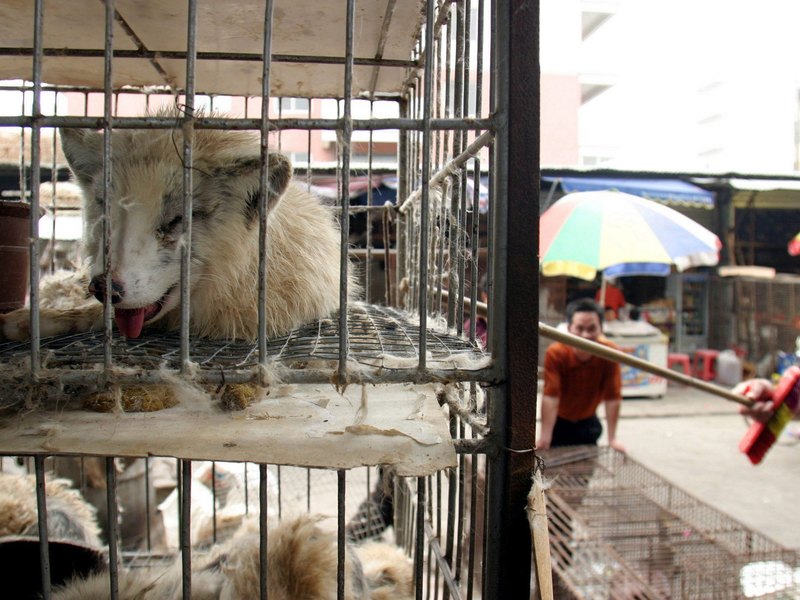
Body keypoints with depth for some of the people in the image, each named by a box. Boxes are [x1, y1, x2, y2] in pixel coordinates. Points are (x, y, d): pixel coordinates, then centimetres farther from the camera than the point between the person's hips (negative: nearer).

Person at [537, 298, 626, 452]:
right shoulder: (555, 353, -30)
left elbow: (613, 397, -21)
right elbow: (550, 396, -33)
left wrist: (612, 439, -19)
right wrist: (544, 439, -37)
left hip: (588, 422, 2)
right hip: (559, 421, -2)